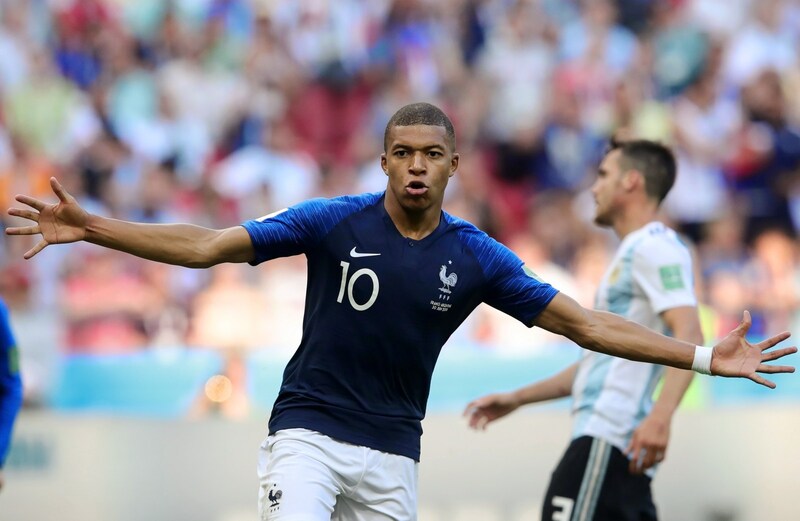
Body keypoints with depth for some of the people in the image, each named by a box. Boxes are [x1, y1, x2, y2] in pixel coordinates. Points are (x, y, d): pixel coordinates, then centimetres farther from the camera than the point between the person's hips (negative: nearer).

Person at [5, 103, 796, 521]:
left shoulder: (477, 257, -1)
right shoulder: (333, 222, -7)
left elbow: (581, 324, 1)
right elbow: (207, 246, -9)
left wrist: (703, 358, -4)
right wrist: (90, 227, -18)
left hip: (392, 450, 3)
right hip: (308, 428, -3)